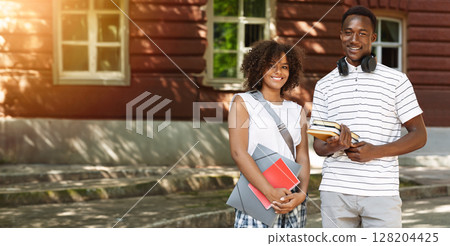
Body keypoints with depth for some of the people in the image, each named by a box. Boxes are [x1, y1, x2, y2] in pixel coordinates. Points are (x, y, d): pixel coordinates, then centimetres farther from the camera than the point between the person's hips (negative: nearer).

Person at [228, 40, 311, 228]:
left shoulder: (296, 110, 16)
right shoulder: (242, 102, 3)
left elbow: (302, 157, 10)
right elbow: (238, 152, -8)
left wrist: (302, 194, -9)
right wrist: (270, 192, -17)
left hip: (292, 199, 4)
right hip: (256, 196, -4)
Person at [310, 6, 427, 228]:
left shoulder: (396, 80, 5)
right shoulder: (324, 85, 12)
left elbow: (419, 135, 3)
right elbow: (318, 144, 11)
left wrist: (376, 151, -13)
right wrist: (333, 146, -14)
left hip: (381, 193, -2)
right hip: (336, 191, 2)